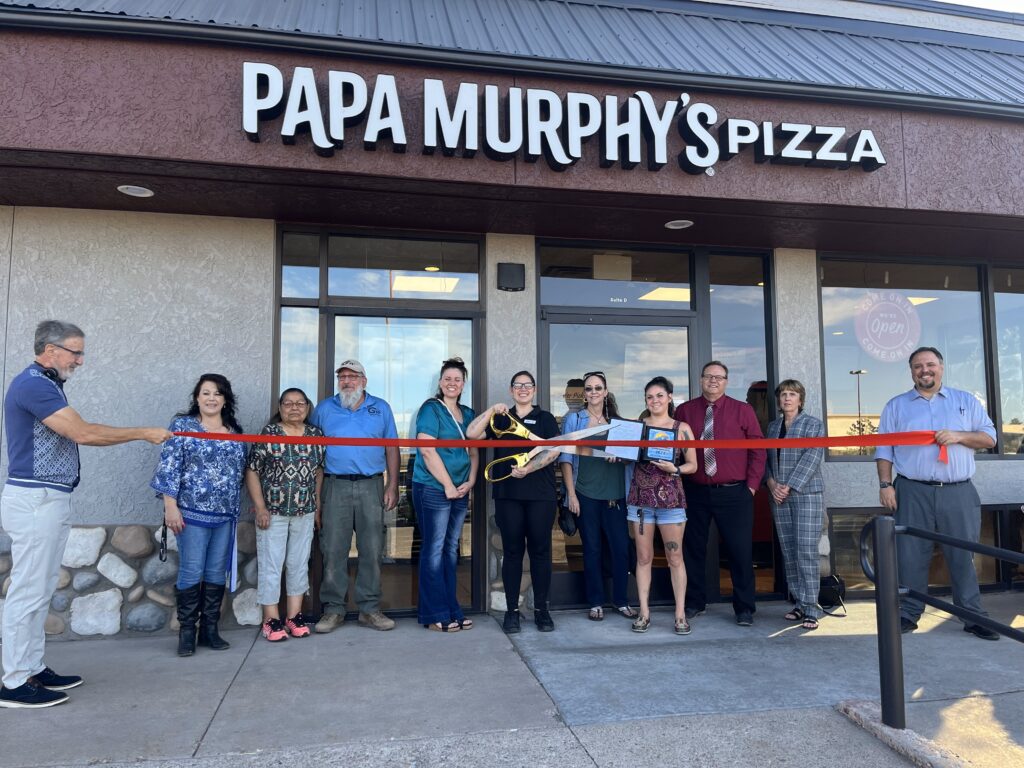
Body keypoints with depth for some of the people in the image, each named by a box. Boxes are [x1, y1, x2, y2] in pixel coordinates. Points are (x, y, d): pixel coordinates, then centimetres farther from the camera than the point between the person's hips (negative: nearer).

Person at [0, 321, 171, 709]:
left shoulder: (45, 385, 16)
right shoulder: (32, 384, -15)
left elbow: (75, 433, 14)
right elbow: (82, 433, -20)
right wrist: (144, 433, -13)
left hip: (50, 501, 10)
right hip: (35, 501, -10)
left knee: (39, 591, 14)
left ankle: (33, 669, 22)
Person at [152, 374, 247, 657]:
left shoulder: (234, 431, 12)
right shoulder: (182, 426, -1)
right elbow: (169, 467, -6)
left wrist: (236, 509, 14)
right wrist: (171, 506, -12)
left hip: (226, 515, 4)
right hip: (193, 512, -4)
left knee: (217, 573, 8)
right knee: (191, 573, -2)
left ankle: (210, 630, 18)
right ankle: (186, 633, 11)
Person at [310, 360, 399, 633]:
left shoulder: (381, 408, 11)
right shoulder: (324, 408, 9)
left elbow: (391, 448, 11)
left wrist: (392, 485, 3)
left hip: (371, 487, 1)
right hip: (335, 486, 0)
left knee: (371, 550, 3)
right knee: (333, 550, 0)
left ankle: (369, 608, 12)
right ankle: (333, 608, 10)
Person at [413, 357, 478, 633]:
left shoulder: (468, 414, 14)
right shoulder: (431, 409, -6)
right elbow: (427, 450, -15)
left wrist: (470, 482, 1)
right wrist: (448, 485, -14)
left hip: (460, 492, 7)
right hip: (433, 489, -7)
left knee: (451, 549, 12)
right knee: (434, 550, -2)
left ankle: (452, 610, 19)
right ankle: (435, 615, 5)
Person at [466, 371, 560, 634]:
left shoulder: (545, 418, 10)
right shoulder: (500, 418, 14)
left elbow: (554, 450, -4)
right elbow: (471, 434, 0)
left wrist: (528, 468, -16)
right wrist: (492, 410, -7)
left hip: (541, 494, -1)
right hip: (508, 494, 1)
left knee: (540, 550, 2)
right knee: (512, 551, 4)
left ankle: (541, 609, 11)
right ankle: (512, 610, 11)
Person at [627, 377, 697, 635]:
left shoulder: (681, 428, 2)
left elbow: (693, 465, 3)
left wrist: (674, 469, -14)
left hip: (670, 497, -2)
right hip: (640, 497, 2)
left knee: (675, 557, 2)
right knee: (644, 557, 7)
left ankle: (680, 613, 12)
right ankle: (644, 612, 15)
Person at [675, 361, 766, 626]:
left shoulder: (742, 410, 1)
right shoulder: (684, 411, 2)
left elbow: (757, 449, 1)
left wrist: (752, 484, -4)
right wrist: (679, 483, -2)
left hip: (734, 493, -1)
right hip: (695, 492, 1)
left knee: (740, 550, 2)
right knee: (693, 549, 10)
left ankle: (744, 608, 17)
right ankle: (694, 602, 25)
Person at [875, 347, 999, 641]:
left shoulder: (966, 401, 13)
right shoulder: (896, 406, 10)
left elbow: (989, 438, 8)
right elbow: (884, 450, 6)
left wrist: (959, 436, -10)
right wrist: (885, 484, -4)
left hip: (958, 493, 1)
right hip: (913, 492, 0)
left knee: (963, 555, 3)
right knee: (911, 556, 2)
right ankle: (908, 613, 12)